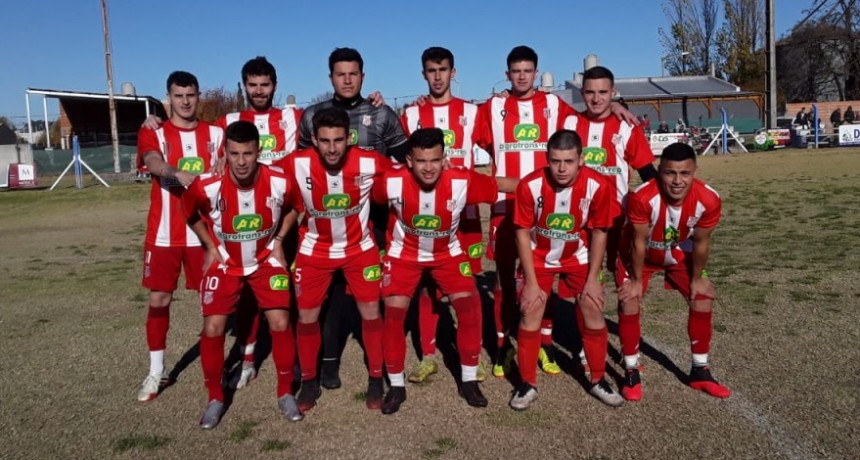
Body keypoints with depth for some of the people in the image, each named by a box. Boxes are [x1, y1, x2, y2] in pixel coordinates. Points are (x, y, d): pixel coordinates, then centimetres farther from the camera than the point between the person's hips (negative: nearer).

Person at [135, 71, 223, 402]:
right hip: (164, 234, 0)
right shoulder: (153, 133, 2)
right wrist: (177, 173, -41)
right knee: (158, 299, 5)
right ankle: (156, 372, 18)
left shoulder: (215, 134, 7)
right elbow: (154, 163, -19)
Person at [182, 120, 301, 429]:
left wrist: (278, 241, -3)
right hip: (224, 262, 0)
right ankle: (215, 398, 15)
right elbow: (190, 213, 0)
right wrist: (210, 247, -3)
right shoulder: (207, 186, -25)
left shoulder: (280, 182, -23)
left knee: (280, 324, -7)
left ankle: (285, 393, 13)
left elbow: (293, 208, 2)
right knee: (213, 329, -7)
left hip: (265, 260, 0)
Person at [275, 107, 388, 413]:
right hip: (315, 250, 1)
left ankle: (376, 380, 22)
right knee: (306, 316, 5)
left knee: (371, 312, 3)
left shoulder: (369, 162, -23)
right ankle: (309, 381, 25)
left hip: (360, 247, 0)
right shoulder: (297, 164, -23)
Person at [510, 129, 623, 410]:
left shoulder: (597, 186, -24)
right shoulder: (530, 185, -27)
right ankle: (528, 384, 10)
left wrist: (593, 278, -9)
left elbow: (599, 232, -10)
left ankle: (598, 381, 20)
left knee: (593, 312, 1)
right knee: (530, 314, -5)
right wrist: (531, 281, -15)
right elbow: (523, 233, -16)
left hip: (578, 258, 1)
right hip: (539, 258, -1)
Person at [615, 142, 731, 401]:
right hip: (639, 254, -3)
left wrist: (697, 278, -1)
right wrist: (637, 280, -14)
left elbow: (701, 243, -13)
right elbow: (639, 242, -26)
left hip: (679, 254, 3)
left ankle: (700, 371, 18)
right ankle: (631, 373, 4)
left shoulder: (708, 200, -30)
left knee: (703, 301, 1)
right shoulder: (641, 197, -40)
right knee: (629, 304, -12)